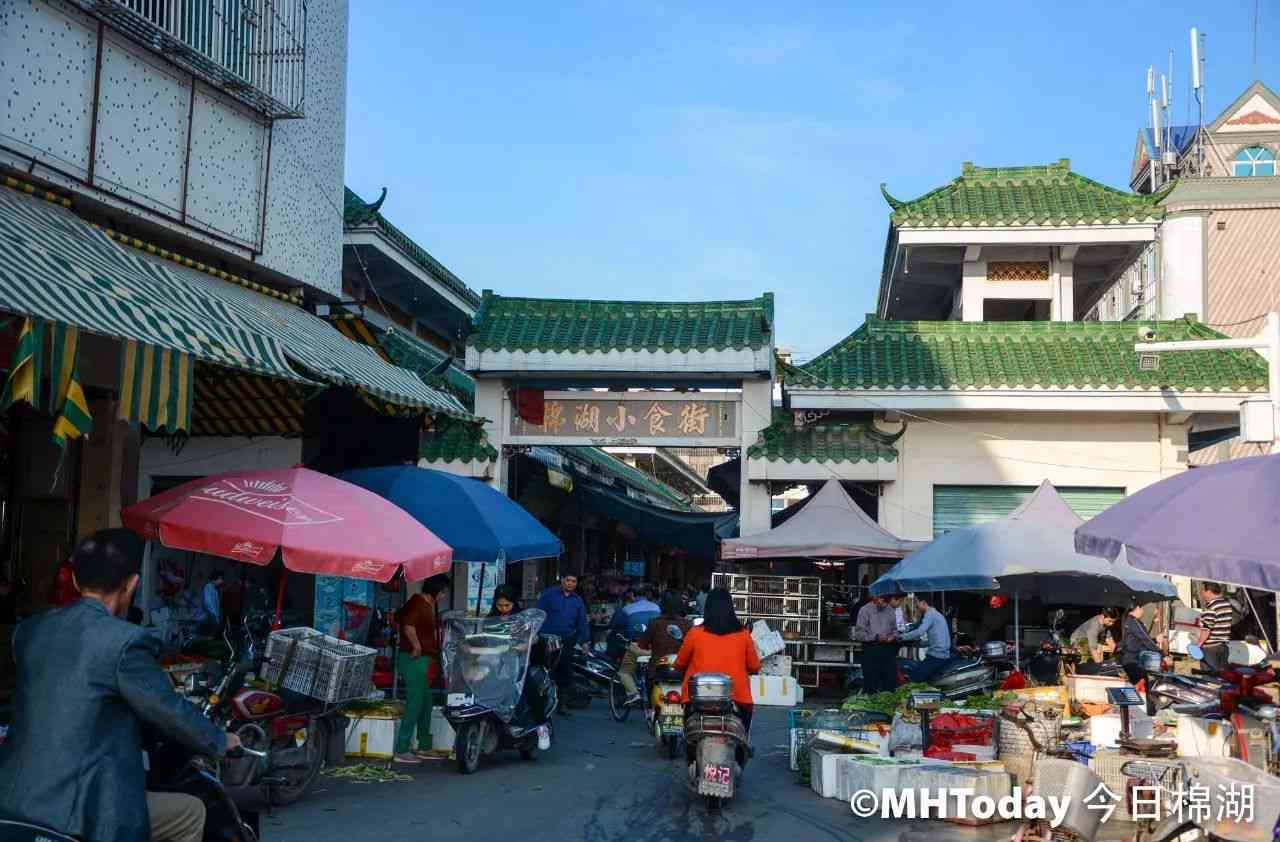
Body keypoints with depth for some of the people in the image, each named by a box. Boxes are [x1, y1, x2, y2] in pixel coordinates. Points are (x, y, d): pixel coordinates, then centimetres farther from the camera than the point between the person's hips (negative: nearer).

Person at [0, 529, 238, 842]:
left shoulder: (29, 631, 7)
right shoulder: (124, 642, -15)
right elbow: (172, 713, -7)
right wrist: (221, 741, 13)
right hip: (70, 815, -8)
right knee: (190, 813, 12)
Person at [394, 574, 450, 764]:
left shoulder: (425, 604, 15)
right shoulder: (419, 604, -16)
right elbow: (408, 625, -32)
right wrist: (417, 646, -21)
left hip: (420, 661, 10)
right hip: (414, 660, -10)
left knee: (425, 703, 15)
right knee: (414, 705, -8)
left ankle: (424, 747, 23)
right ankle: (402, 751, -5)